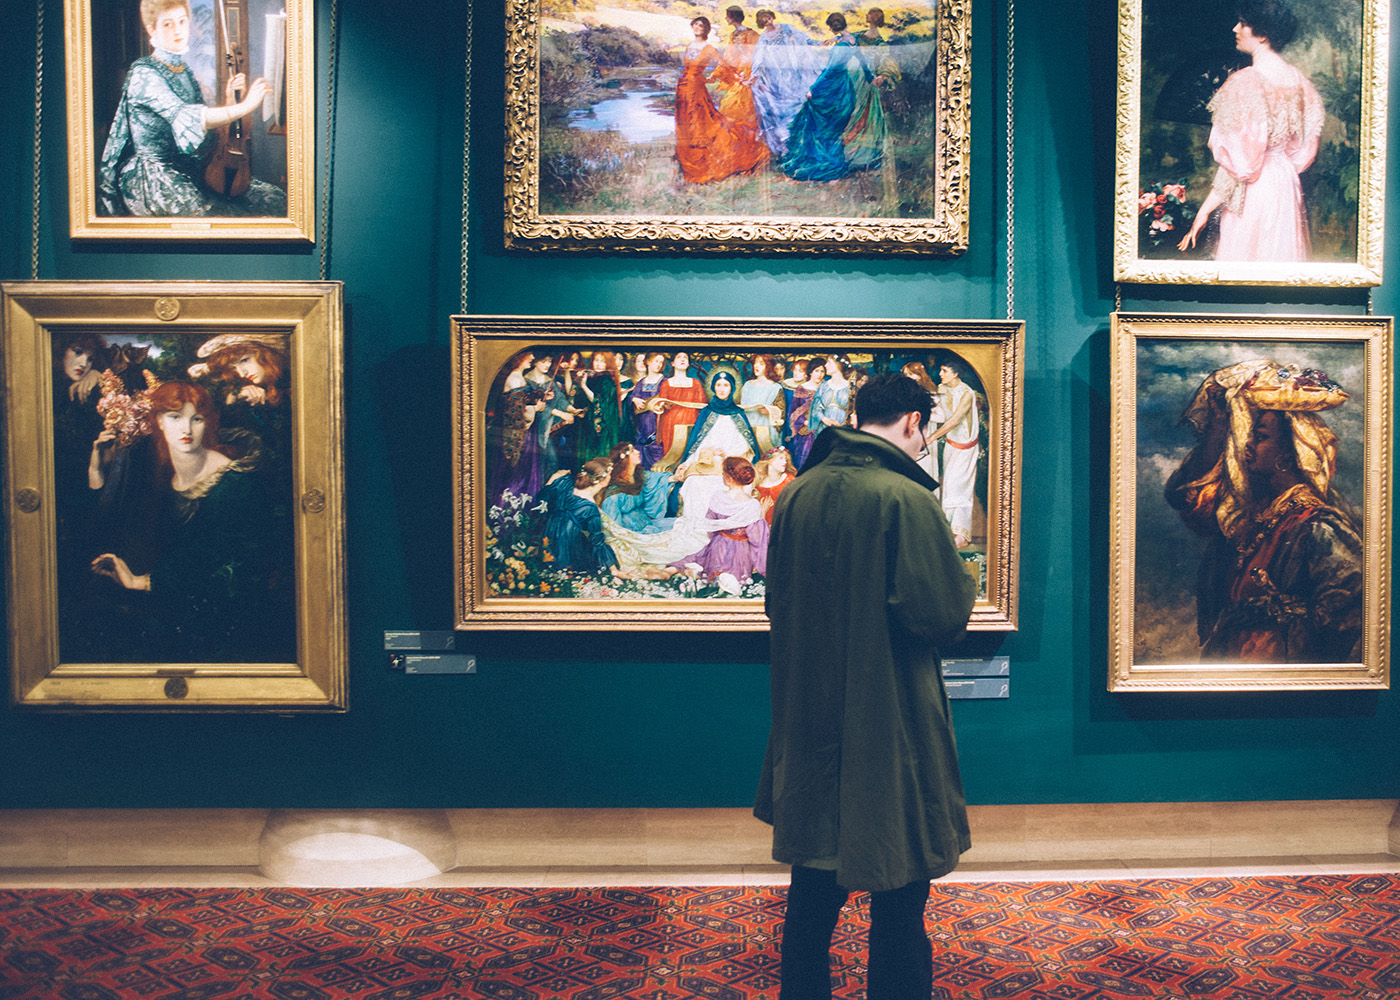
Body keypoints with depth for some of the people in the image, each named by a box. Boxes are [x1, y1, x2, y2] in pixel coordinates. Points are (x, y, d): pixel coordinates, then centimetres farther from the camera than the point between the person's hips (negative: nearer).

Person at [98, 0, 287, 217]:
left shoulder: (184, 70, 14)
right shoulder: (144, 74, -11)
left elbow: (205, 124, 14)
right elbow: (186, 119, -28)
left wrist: (229, 99, -2)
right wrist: (245, 106, -37)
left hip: (192, 167, 7)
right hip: (155, 176, -7)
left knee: (275, 199, -9)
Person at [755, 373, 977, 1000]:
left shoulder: (795, 495, 4)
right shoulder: (905, 499, -16)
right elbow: (939, 617, -18)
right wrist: (963, 582, 2)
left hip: (810, 728, 6)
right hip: (888, 731, -6)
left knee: (813, 891, 19)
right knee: (897, 905, 6)